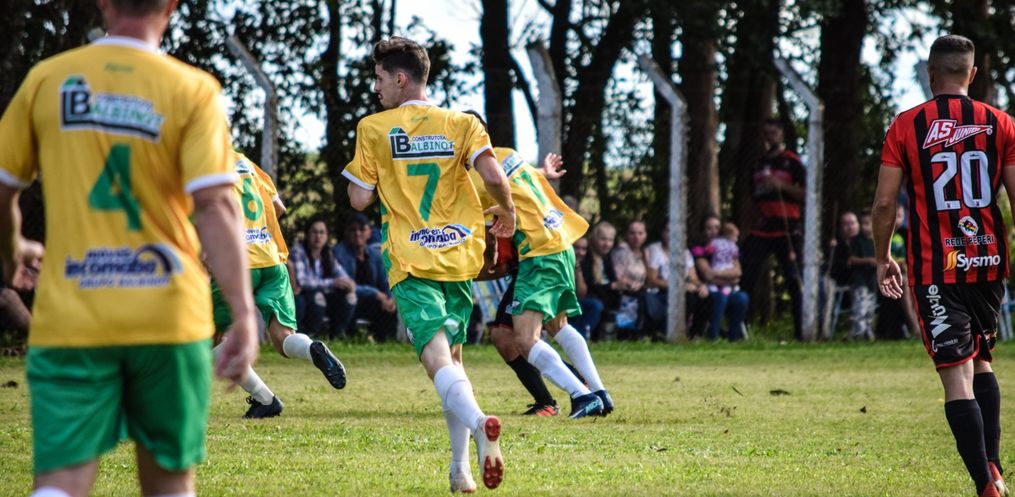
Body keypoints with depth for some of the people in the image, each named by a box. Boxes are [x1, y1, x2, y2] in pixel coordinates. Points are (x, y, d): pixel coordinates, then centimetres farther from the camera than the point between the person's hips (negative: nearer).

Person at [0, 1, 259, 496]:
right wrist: (243, 312, -17)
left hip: (69, 319, 1)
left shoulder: (47, 79, 3)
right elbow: (215, 204, -14)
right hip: (168, 316, 0)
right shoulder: (192, 90, -3)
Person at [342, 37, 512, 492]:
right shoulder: (461, 124, 5)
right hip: (460, 255, 3)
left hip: (411, 263, -3)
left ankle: (478, 423, -46)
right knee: (452, 355, 18)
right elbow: (493, 176, -10)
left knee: (437, 357, -15)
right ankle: (460, 468, 13)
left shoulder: (373, 128, 0)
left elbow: (359, 199, 0)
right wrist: (507, 212, 10)